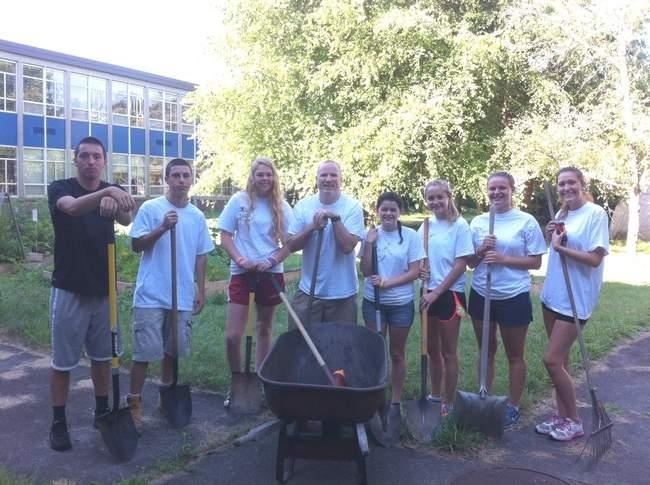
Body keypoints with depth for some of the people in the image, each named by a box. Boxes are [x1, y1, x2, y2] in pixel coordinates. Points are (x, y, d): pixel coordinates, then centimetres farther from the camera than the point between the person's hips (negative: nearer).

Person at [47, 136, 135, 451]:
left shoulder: (113, 192, 2)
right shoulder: (59, 189, -7)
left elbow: (126, 220, -22)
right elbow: (73, 207, -33)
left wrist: (114, 201, -45)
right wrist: (106, 191, -52)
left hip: (103, 289, 3)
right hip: (68, 289, -3)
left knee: (103, 355, 14)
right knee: (63, 361, 5)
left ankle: (102, 412, 30)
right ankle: (59, 423, 18)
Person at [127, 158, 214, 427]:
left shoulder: (197, 216, 8)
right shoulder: (150, 208, -5)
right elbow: (136, 245, -8)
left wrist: (201, 291, 9)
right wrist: (162, 228, -21)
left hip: (183, 296, 4)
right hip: (151, 295, -4)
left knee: (173, 349, 15)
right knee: (144, 352, -1)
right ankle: (134, 403, 13)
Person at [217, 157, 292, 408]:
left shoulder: (282, 207, 2)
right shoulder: (239, 200, -1)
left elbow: (290, 243, 2)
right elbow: (225, 236, 0)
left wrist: (271, 261, -14)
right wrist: (240, 259, -14)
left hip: (271, 274, 2)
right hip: (242, 273, -1)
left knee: (265, 330, 13)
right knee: (233, 336, -6)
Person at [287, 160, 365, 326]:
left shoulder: (353, 207, -9)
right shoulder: (303, 206, -1)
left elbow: (347, 246, -17)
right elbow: (292, 245, -5)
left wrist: (335, 218, -24)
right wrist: (312, 227, -19)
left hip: (342, 294, -2)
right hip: (308, 291, 2)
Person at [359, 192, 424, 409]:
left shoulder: (410, 236, -7)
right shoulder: (371, 234, -1)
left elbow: (414, 272, -9)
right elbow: (365, 271, -4)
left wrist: (387, 282, -19)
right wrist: (369, 244, -15)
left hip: (401, 303, -1)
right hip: (373, 302, 1)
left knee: (397, 353, 12)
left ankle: (396, 400, 24)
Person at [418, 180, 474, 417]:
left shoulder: (459, 225, -10)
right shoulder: (426, 226, 6)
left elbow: (461, 264, -14)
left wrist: (436, 292, -16)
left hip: (449, 294, -6)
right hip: (429, 294, 6)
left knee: (448, 351, 4)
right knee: (432, 348, 15)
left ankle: (448, 402, 17)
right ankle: (435, 395, 31)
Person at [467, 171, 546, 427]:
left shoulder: (526, 221, -7)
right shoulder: (477, 222, 4)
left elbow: (536, 262, -8)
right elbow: (469, 262, 7)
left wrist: (503, 258, -19)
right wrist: (481, 251, -13)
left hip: (514, 297, -3)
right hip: (481, 295, 4)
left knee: (515, 356, 9)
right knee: (486, 352, 15)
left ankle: (512, 407, 22)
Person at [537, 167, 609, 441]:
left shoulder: (595, 213, -12)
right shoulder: (561, 215, 10)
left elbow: (595, 259, -18)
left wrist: (560, 246, -17)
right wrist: (550, 238, -2)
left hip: (576, 299, -7)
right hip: (553, 295, 7)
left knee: (552, 360, -7)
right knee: (560, 360, 13)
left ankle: (574, 421, 10)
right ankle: (561, 416, 26)